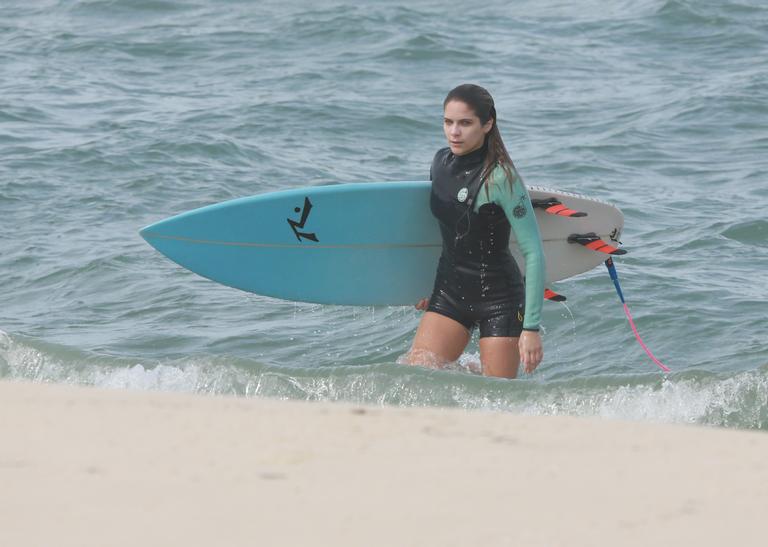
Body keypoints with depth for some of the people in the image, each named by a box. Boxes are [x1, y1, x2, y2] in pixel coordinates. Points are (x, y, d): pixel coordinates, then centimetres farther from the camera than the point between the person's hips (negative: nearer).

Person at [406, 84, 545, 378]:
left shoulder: (500, 177, -18)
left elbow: (533, 252, -18)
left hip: (499, 298, -6)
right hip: (450, 291, 6)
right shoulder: (441, 162, 1)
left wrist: (531, 327, -22)